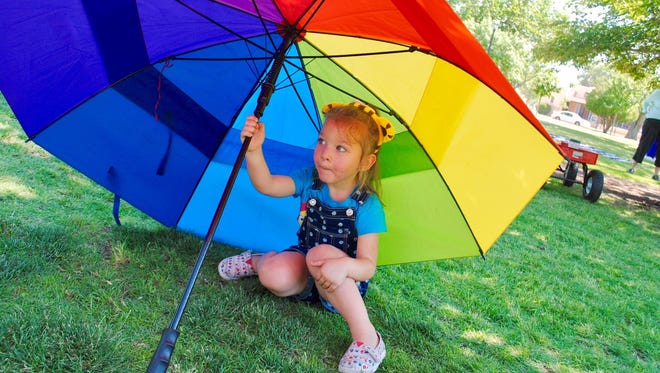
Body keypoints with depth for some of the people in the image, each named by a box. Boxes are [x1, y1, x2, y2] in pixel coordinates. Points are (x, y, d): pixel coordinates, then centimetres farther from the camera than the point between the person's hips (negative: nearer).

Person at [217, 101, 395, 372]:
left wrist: (344, 265, -46)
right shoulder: (310, 180, -8)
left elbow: (368, 266, -24)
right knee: (275, 276, -31)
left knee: (322, 253, -37)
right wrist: (253, 150, -33)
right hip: (306, 277, 3)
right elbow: (266, 185, -16)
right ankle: (260, 261, 9)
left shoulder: (367, 206, -21)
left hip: (345, 287, -3)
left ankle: (367, 339, -28)